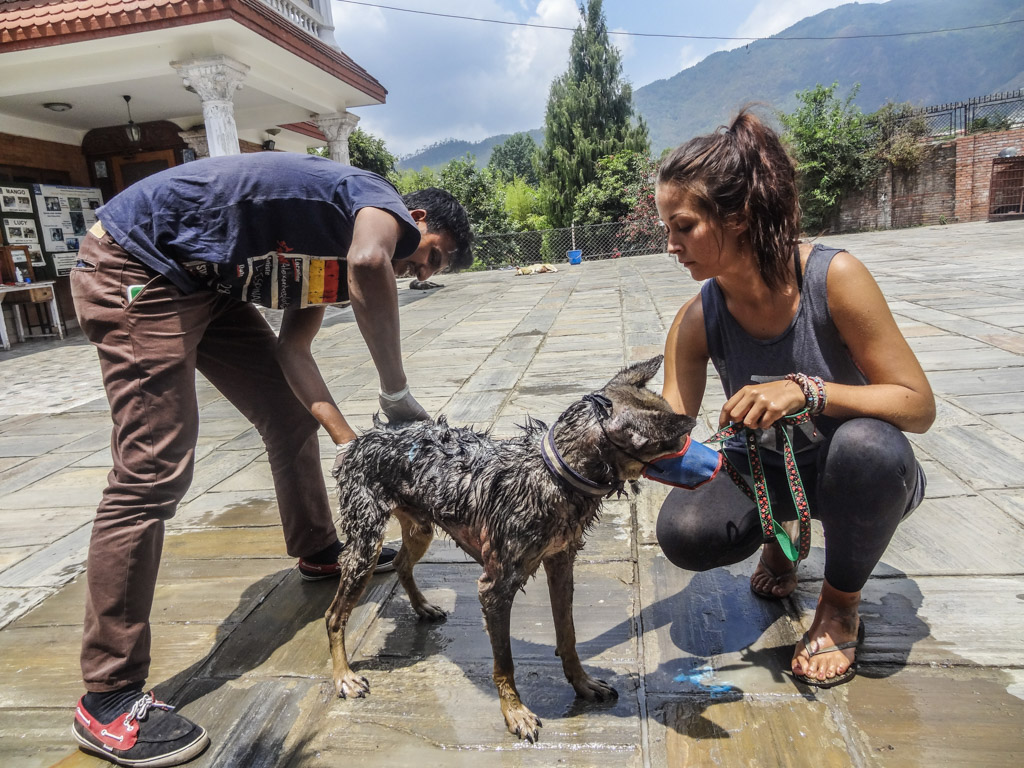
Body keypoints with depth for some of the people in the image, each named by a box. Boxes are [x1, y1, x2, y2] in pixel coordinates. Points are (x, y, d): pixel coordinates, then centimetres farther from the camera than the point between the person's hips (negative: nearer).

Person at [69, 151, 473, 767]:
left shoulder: (337, 253, 14)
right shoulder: (381, 199, -12)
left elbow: (291, 348, 7)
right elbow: (370, 263, -38)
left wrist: (350, 441, -1)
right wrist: (398, 394, -28)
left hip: (205, 284, 10)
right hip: (136, 270, -10)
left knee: (291, 417, 14)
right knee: (154, 473, -13)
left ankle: (319, 552, 35)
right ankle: (108, 699, -2)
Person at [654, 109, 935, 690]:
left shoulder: (834, 277, -26)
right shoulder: (698, 321, -16)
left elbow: (919, 406, -22)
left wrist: (807, 391, -38)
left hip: (862, 471, -1)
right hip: (764, 470, 2)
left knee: (866, 444, -38)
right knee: (684, 532, -26)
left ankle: (841, 607, -6)